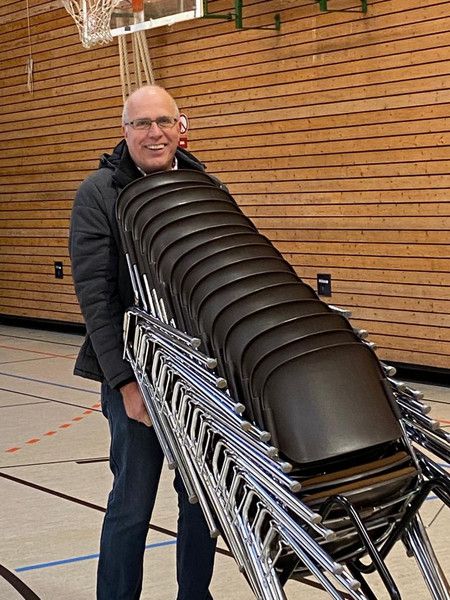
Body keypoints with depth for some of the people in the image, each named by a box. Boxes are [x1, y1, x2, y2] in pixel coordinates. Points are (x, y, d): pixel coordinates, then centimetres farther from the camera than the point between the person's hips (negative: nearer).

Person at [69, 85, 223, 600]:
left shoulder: (207, 189, 6)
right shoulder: (99, 194, -5)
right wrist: (125, 382, -15)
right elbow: (95, 295, -10)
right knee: (132, 504, 2)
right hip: (135, 371, -3)